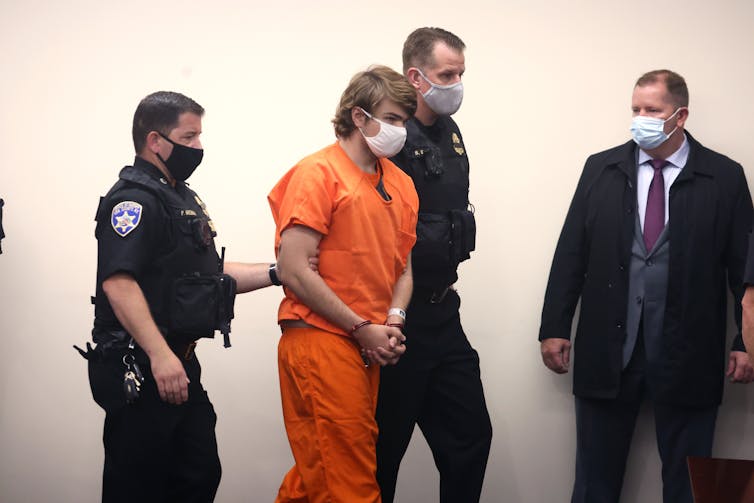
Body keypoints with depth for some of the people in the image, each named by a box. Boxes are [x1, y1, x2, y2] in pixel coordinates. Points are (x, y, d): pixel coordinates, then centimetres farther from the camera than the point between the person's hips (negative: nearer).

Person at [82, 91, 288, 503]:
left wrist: (275, 273, 12)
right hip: (138, 371, -10)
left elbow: (207, 274, 24)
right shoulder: (135, 199, -13)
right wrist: (159, 355, -32)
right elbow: (118, 282, -25)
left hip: (179, 363, 10)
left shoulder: (182, 197, 19)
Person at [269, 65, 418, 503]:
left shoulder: (400, 184, 15)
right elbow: (294, 271, -14)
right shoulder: (318, 173, -8)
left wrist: (393, 319, -1)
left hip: (367, 351, 7)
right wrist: (362, 328, -12)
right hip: (321, 342, -7)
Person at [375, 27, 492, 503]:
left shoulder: (450, 133, 11)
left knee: (471, 435, 11)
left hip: (441, 315, 8)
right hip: (397, 320, -8)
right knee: (384, 448, 3)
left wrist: (445, 280, 14)